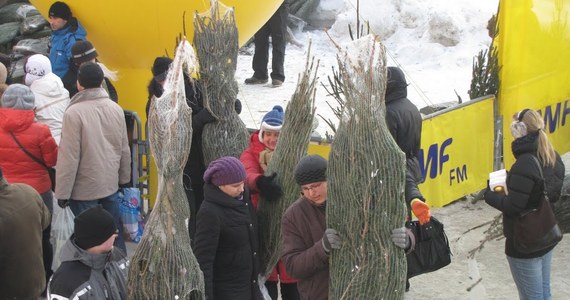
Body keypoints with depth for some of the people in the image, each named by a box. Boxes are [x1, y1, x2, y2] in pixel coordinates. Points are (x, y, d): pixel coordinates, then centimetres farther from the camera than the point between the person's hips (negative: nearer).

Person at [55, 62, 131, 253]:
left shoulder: (74, 112, -18)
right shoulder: (116, 109, 0)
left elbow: (69, 156, -18)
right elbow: (124, 149, 7)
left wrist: (63, 192, -10)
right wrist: (124, 178, 19)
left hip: (85, 188, -6)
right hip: (111, 182, 6)